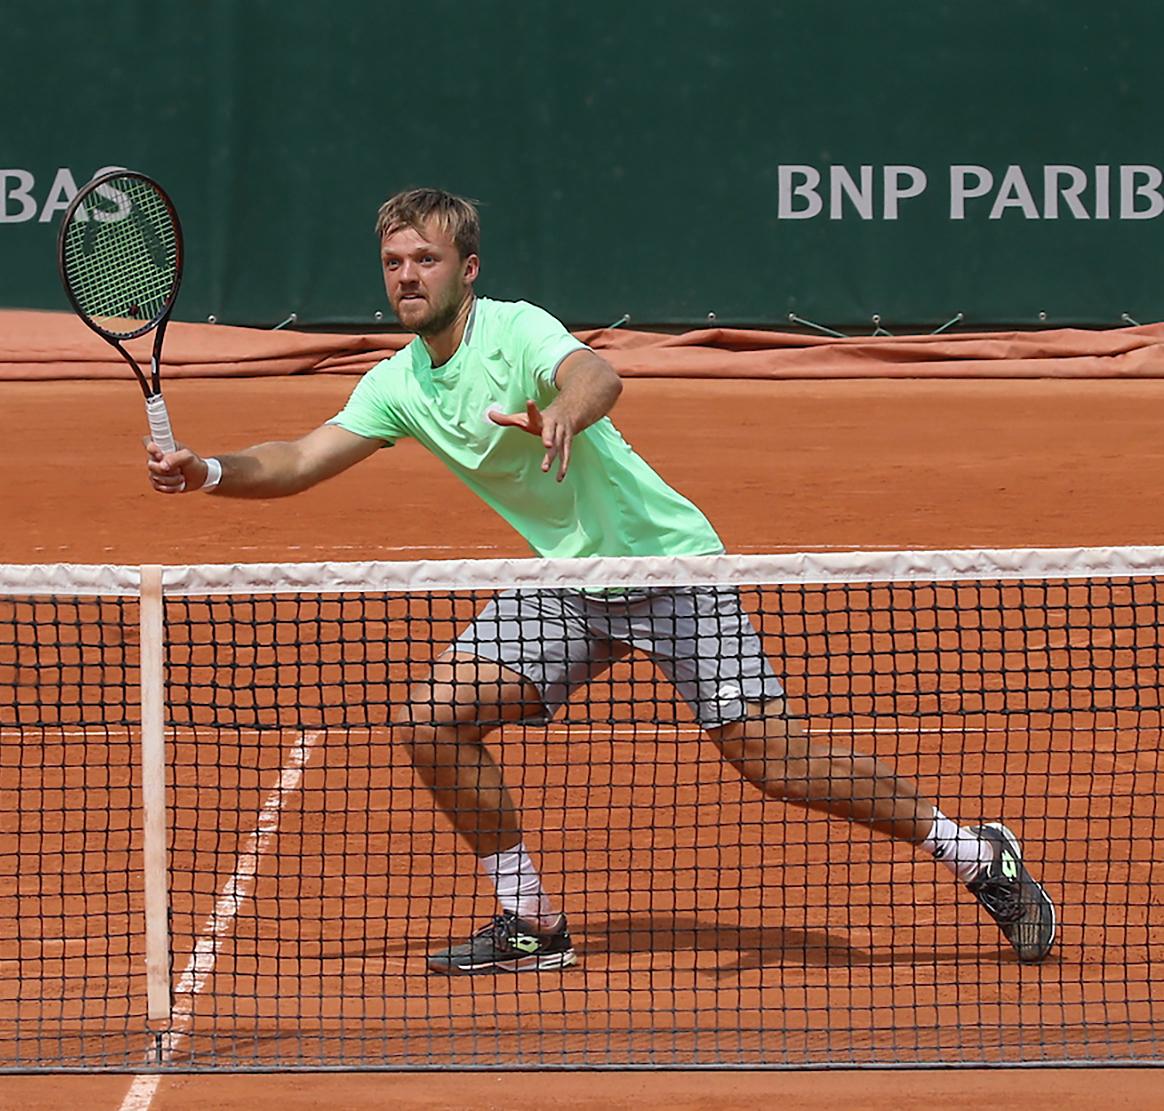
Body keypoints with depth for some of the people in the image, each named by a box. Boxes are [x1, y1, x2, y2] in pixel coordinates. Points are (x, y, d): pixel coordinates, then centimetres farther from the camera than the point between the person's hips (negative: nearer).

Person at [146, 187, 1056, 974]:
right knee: (434, 717, -9)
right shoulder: (396, 386, 3)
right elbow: (300, 462, 1)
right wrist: (206, 472, -18)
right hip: (566, 585, 7)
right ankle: (533, 924, 4)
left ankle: (976, 853, 4)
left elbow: (597, 375, -39)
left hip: (669, 561, -7)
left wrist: (562, 415, -62)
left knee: (771, 756, -13)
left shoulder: (517, 330, -18)